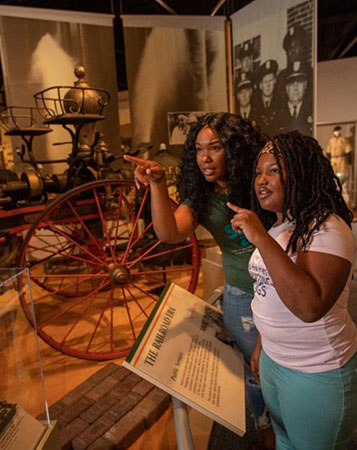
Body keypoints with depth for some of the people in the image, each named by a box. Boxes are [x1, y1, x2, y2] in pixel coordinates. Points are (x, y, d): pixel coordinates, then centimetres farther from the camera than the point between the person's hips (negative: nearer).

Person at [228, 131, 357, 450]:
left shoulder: (327, 229, -23)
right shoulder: (277, 227, 3)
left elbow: (310, 306, -37)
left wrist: (260, 238, -36)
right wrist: (261, 346, 18)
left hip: (316, 374, -7)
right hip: (273, 361, 8)